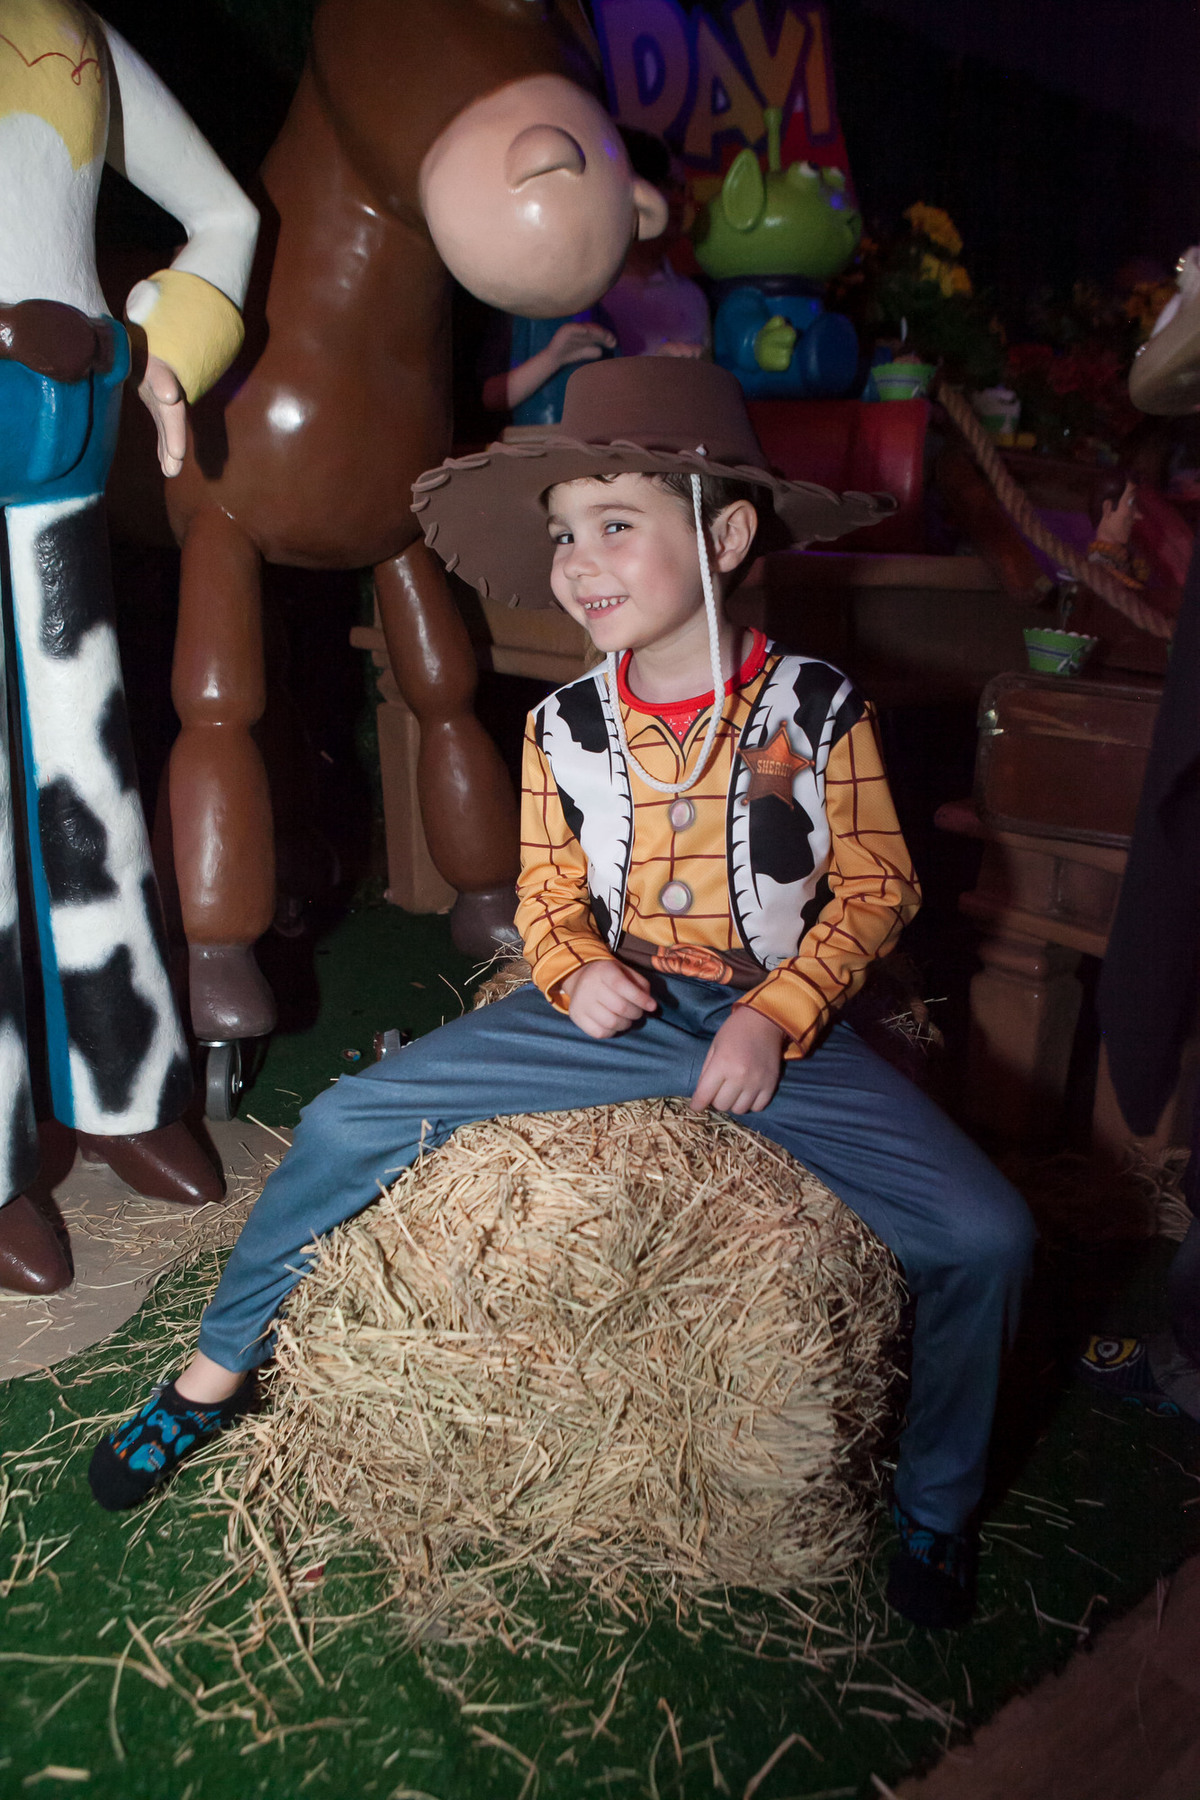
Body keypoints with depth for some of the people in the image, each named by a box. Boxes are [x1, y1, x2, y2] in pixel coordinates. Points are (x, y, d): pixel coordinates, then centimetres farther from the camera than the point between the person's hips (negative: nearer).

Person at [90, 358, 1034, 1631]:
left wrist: (778, 1015, -15)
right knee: (345, 1122, -9)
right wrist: (575, 973, -15)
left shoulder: (818, 709, -8)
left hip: (779, 1030, -1)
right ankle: (213, 1373, 16)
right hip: (608, 1016, 2)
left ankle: (934, 1509, 12)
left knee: (986, 1236, -17)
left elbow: (876, 888, -2)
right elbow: (547, 889, 7)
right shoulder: (565, 727, -2)